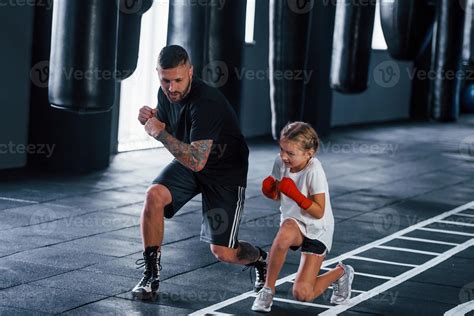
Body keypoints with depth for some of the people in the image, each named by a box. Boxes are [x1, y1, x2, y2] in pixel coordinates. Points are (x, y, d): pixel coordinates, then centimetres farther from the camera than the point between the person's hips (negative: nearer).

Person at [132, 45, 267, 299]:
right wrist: (150, 119, -11)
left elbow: (197, 161, -38)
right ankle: (151, 275, -10)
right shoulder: (166, 93, -9)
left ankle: (260, 260, 30)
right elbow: (164, 126, 12)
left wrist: (160, 133, -34)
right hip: (189, 160, 6)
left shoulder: (205, 103, -33)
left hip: (225, 171, -6)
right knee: (154, 195, -24)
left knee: (222, 252, -7)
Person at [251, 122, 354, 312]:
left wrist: (295, 194, -35)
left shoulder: (314, 172, -25)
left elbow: (319, 212, -23)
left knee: (302, 294, -13)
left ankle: (340, 273, 19)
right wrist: (270, 190, -18)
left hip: (317, 230, -4)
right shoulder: (280, 163, -10)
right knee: (285, 234, -38)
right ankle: (268, 289, -18)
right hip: (294, 224, 4)